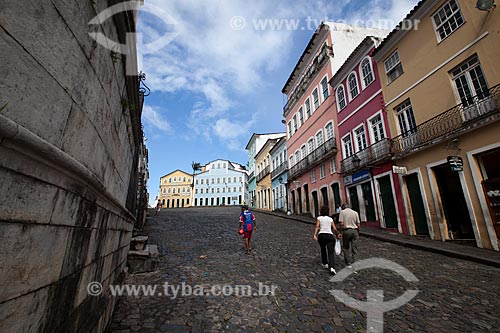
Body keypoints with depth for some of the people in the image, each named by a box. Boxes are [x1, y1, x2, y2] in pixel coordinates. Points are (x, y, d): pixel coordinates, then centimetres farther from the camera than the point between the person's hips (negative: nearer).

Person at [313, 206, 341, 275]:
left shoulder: (319, 218, 9)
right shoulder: (330, 219, 15)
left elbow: (317, 227, -6)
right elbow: (334, 229, 11)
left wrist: (315, 235, -13)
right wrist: (338, 234, 29)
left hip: (321, 235, 0)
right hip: (330, 236, 0)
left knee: (323, 250, 25)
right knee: (331, 252, -5)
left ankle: (325, 264, 34)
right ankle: (331, 267, -24)